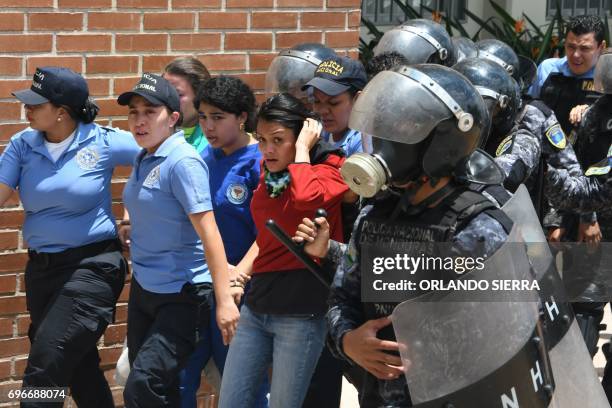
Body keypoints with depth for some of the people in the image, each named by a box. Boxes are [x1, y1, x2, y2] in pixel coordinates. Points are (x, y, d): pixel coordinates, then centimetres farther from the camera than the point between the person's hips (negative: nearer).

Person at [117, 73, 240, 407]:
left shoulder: (183, 161, -17)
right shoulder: (143, 160, 7)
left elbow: (209, 232, -24)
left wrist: (224, 299, -29)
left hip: (181, 295, -8)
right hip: (143, 288, 8)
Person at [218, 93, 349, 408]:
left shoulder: (329, 169, -9)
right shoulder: (270, 172, 12)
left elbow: (306, 197, -32)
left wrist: (302, 148, -19)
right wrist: (241, 271, 13)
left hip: (301, 312, -7)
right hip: (256, 305, 7)